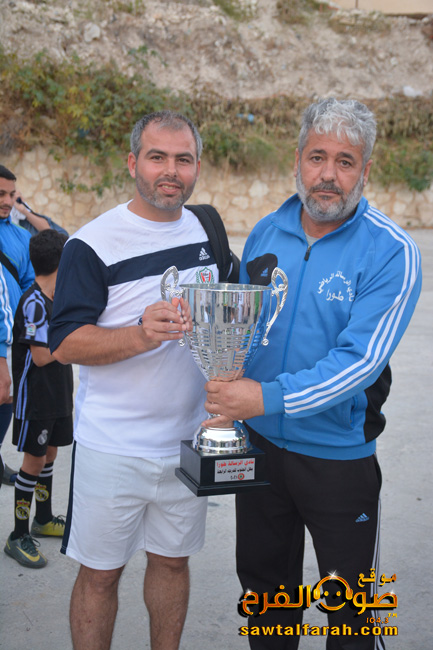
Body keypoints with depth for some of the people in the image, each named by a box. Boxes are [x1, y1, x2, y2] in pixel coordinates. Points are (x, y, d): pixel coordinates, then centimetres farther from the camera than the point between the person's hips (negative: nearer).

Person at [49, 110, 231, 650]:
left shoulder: (206, 229, 7)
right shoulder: (93, 243, -12)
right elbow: (64, 343, -16)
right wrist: (141, 334, -30)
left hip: (188, 439, 5)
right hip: (113, 446, -5)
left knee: (172, 559, 18)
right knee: (99, 573, 8)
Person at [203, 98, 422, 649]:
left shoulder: (391, 252, -16)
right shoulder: (265, 233, 0)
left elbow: (361, 358, -25)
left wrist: (269, 398, -33)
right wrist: (230, 395, 2)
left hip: (338, 453, -4)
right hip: (258, 441, 5)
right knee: (263, 582, 23)